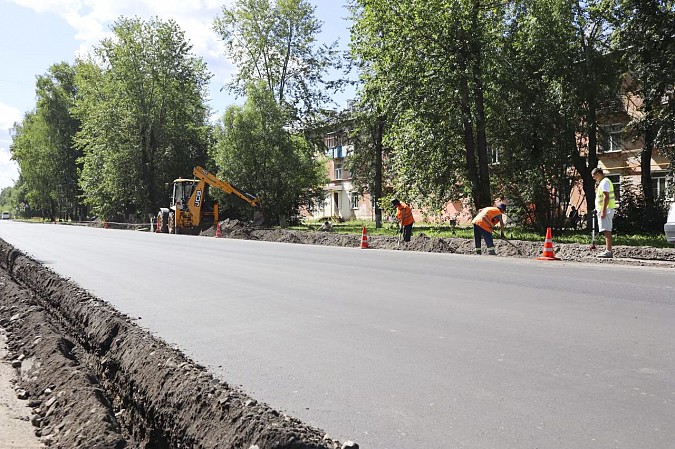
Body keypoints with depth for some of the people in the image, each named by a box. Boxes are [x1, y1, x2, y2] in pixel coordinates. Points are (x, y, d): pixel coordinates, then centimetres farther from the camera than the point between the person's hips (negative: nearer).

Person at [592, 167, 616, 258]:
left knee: (607, 230, -14)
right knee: (607, 231, 13)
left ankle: (608, 251, -17)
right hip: (605, 210, 11)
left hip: (605, 210, -11)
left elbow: (606, 197, -21)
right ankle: (607, 250, 17)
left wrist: (603, 211, -24)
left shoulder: (604, 182, -12)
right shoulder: (604, 182, 21)